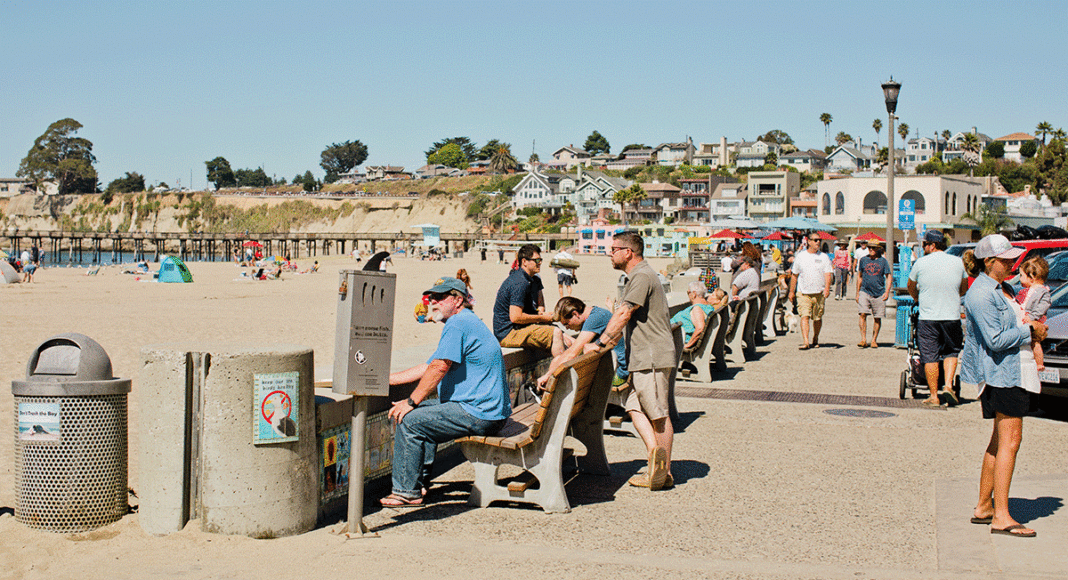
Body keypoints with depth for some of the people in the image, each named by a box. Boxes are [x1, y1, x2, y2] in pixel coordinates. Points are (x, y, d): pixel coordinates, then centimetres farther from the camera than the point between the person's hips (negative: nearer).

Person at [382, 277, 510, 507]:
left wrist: (411, 402, -12)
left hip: (478, 415, -11)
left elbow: (438, 368, -19)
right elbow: (427, 368, 23)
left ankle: (407, 492, -3)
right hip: (488, 411, 11)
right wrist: (384, 379, 20)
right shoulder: (464, 322, 22)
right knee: (423, 411, 23)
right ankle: (421, 480, 22)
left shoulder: (458, 324, -13)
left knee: (408, 421, -12)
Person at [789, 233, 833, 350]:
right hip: (803, 293, -1)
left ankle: (815, 340, 28)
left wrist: (827, 288, -20)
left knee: (817, 318, 9)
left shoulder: (824, 257, 5)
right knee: (805, 316, -14)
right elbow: (794, 275, 13)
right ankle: (805, 342, -20)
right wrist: (791, 291, 12)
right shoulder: (800, 256, 7)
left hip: (819, 293, 1)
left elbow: (828, 274, -4)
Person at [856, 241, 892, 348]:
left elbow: (888, 277, 5)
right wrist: (857, 293, 14)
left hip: (879, 294, 0)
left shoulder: (883, 261, 4)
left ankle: (874, 340, 15)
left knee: (877, 318, 4)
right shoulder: (863, 260, 8)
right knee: (863, 314, -14)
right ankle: (863, 339, -12)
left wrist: (887, 292, -6)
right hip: (865, 291, 0)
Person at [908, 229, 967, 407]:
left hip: (928, 318, -2)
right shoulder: (958, 262, 5)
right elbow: (964, 289, 20)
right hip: (952, 317, 2)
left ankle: (934, 396, 4)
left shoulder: (921, 263, -1)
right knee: (951, 352, 18)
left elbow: (911, 288, 15)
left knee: (930, 357, 3)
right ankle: (949, 384, 0)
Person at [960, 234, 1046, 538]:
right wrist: (1030, 330, -12)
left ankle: (983, 507, 22)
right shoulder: (981, 294, -16)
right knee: (1009, 441, -11)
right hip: (1002, 373, -11)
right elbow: (995, 340, -22)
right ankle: (1001, 517, -10)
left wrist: (1033, 329, 6)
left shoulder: (1003, 289, 16)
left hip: (1016, 370, 11)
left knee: (1000, 441, 14)